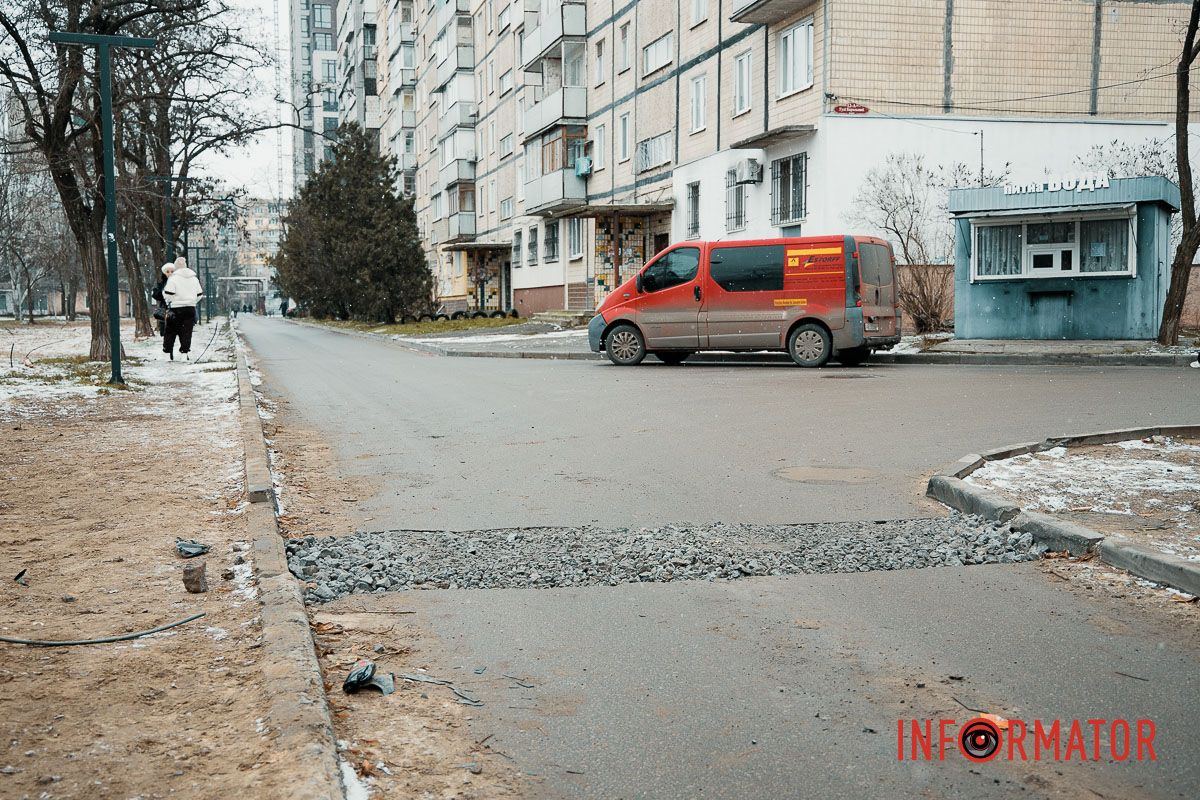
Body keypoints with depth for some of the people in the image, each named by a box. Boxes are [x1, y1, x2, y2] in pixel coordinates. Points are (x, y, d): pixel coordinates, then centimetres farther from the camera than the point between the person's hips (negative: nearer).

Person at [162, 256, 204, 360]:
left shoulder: (173, 277, -9)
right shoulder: (194, 277, 10)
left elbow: (168, 294, -14)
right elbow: (199, 294, 15)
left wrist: (169, 303, 5)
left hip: (176, 308, -4)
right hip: (191, 308, 4)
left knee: (171, 331, 6)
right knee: (187, 332, 6)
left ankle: (167, 352, 9)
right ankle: (185, 351, 2)